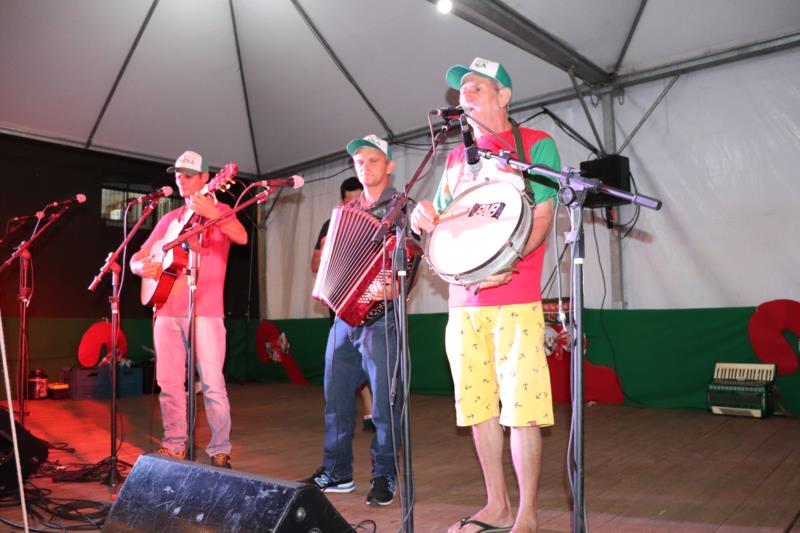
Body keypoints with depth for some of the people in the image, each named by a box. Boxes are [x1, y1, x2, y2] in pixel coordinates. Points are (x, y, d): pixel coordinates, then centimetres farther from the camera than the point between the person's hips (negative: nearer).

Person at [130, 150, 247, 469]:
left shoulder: (219, 211, 5)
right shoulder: (169, 219, 19)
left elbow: (241, 237, -18)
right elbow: (137, 258, 20)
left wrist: (210, 212, -31)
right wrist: (142, 267, -3)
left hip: (204, 312, -5)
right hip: (167, 311, 5)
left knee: (212, 383, -7)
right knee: (169, 383, 8)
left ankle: (220, 452, 4)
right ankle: (174, 447, 21)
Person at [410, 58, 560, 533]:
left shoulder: (535, 145, 3)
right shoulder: (457, 158, 20)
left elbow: (542, 218, -6)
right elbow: (442, 222, 23)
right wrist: (424, 218, -1)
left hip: (515, 298, -5)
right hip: (463, 301, 6)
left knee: (521, 408, -4)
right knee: (479, 407, 9)